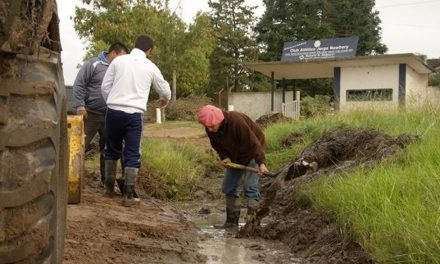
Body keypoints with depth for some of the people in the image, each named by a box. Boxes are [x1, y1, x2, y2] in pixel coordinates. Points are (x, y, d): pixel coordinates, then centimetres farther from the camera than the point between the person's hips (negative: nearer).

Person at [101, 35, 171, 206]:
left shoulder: (118, 60, 6)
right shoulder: (150, 67, 7)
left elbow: (105, 86, 7)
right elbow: (165, 90, 20)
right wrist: (164, 99, 43)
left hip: (114, 111, 2)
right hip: (134, 114, -2)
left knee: (112, 150, 18)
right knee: (132, 155, 3)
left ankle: (109, 187, 28)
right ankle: (128, 195, 3)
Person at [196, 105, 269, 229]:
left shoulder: (236, 121, -35)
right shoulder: (210, 129, -14)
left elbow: (253, 142, -34)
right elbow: (217, 145, 3)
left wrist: (261, 163, -40)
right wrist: (224, 157, -15)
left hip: (252, 151, -7)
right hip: (235, 155, 7)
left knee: (250, 187, -16)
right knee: (228, 187, 6)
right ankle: (232, 220, 14)